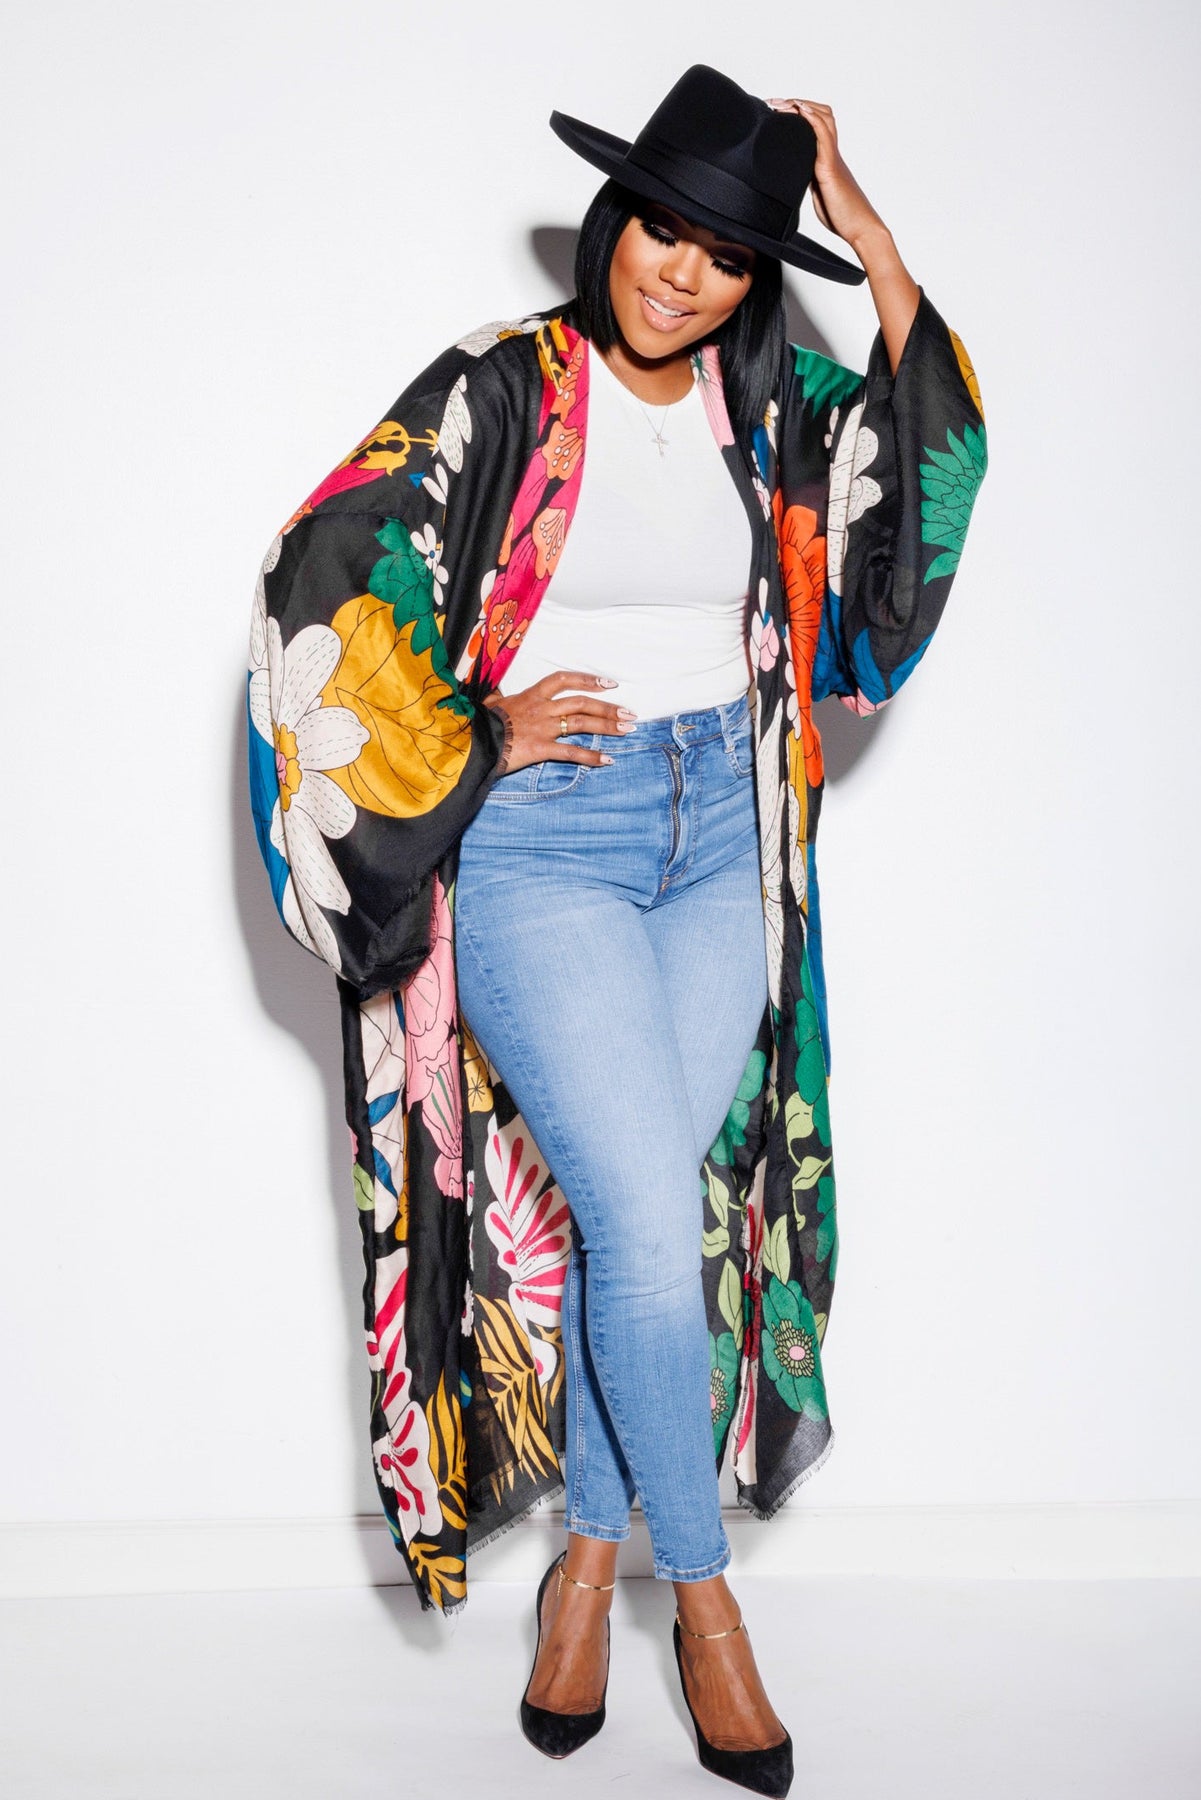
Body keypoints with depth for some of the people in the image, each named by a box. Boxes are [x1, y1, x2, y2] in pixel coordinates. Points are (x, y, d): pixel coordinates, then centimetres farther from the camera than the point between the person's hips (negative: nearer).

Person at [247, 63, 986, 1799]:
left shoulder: (769, 403, 6)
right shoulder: (500, 390, -7)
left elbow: (933, 477, -6)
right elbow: (323, 582, -8)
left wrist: (883, 256, -9)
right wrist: (474, 740, -9)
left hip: (721, 842, 4)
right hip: (541, 847, -4)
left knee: (642, 1217, 7)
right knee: (652, 1228, -9)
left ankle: (591, 1551, 27)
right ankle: (704, 1594, 11)